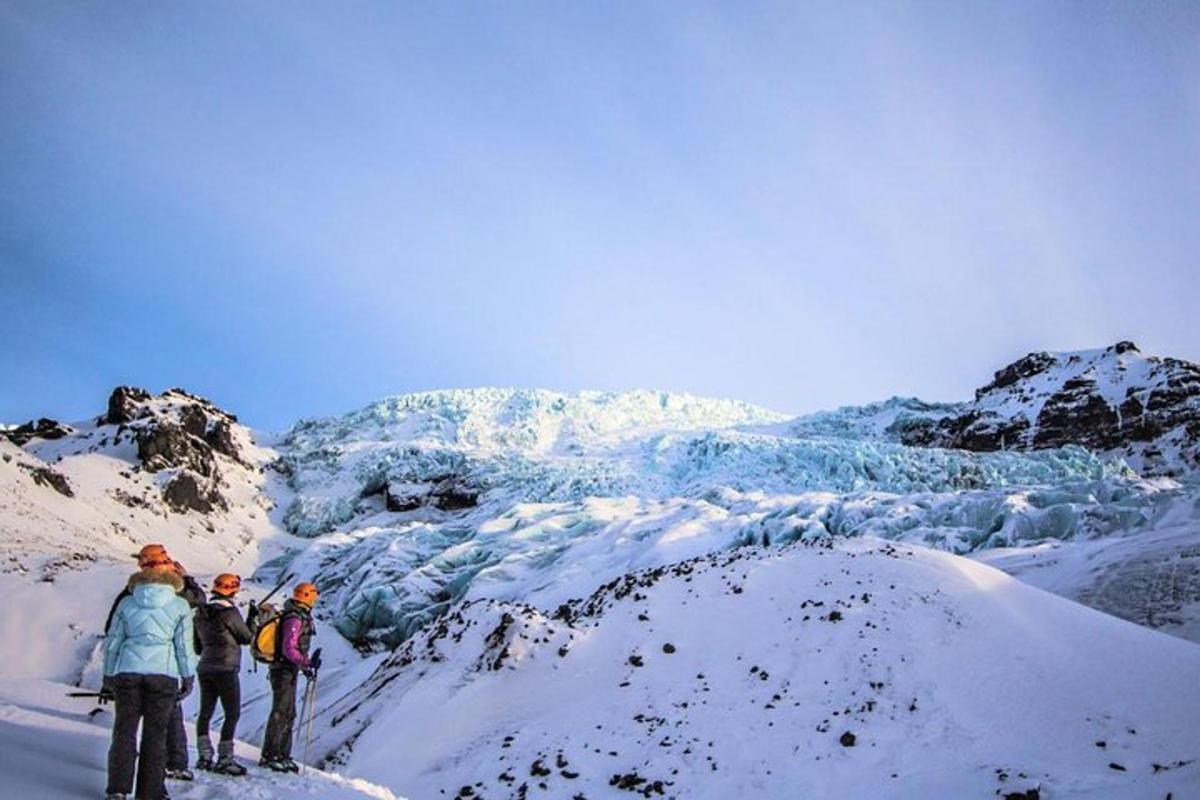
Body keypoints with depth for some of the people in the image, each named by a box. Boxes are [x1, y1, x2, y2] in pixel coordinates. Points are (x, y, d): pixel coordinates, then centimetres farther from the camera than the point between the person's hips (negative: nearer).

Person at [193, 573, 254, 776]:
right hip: (226, 669, -7)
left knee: (205, 712, 15)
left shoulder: (201, 613, 6)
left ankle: (204, 756, 17)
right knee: (232, 714, -1)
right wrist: (252, 618, 7)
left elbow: (198, 646, 15)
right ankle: (224, 759, -3)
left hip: (205, 668, 7)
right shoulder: (230, 612, -16)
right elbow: (247, 637, -5)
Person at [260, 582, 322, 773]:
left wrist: (306, 666, 19)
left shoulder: (300, 617, 13)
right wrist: (307, 662, -30)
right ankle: (269, 756, 0)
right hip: (283, 671, -10)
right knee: (280, 713, -6)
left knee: (288, 714, 13)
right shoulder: (294, 619, -18)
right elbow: (288, 649, -25)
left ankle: (282, 755, 19)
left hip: (290, 671, 10)